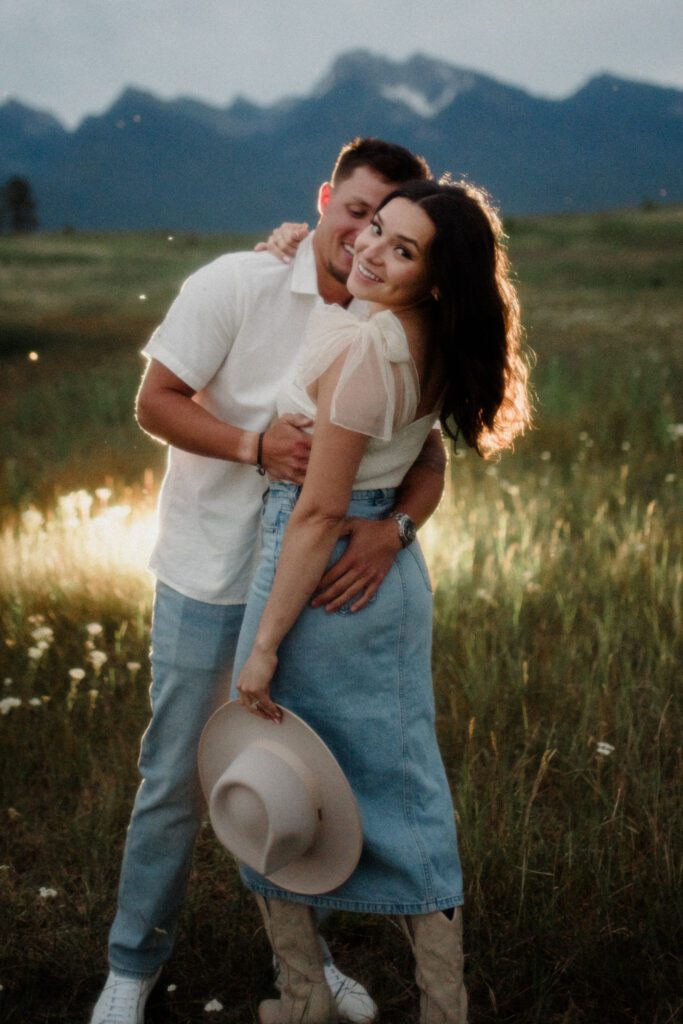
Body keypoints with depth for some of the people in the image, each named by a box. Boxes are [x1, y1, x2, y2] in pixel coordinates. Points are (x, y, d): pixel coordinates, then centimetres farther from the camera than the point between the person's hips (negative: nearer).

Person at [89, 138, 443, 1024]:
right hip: (211, 579, -3)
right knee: (177, 778, 6)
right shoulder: (237, 285, -13)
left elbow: (428, 455, -2)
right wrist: (254, 444, -27)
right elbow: (155, 402, -11)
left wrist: (393, 525, -24)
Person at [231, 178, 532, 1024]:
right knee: (404, 792, 16)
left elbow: (319, 512, -23)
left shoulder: (361, 347, -24)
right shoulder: (438, 345, 1)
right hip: (396, 570, 8)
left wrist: (264, 644, -18)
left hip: (326, 572, -8)